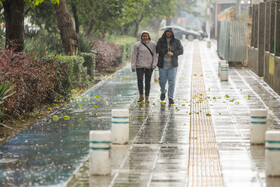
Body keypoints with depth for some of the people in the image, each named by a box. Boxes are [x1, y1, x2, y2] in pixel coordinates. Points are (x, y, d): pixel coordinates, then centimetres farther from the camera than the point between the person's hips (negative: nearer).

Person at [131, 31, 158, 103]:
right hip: (140, 66, -1)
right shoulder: (137, 45, 2)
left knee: (148, 82, 3)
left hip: (149, 66, 1)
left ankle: (147, 98, 10)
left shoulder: (152, 44, 4)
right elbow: (134, 56, 2)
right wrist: (133, 66, -2)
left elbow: (155, 55, 2)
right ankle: (141, 96, 8)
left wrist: (154, 64, -8)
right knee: (140, 80, -9)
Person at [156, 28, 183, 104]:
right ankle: (163, 92, 37)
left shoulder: (176, 41, 3)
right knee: (162, 81, 5)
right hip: (163, 64, 1)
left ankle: (171, 98, 2)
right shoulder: (161, 41, 4)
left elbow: (181, 51, -1)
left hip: (172, 65, 0)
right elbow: (157, 50, -3)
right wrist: (166, 51, -16)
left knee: (172, 82, -5)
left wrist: (173, 53, -17)